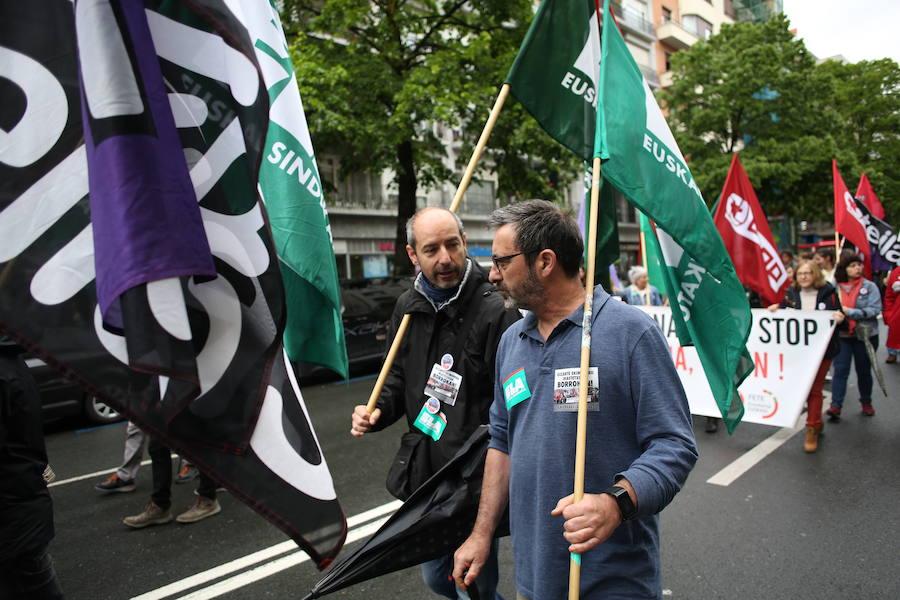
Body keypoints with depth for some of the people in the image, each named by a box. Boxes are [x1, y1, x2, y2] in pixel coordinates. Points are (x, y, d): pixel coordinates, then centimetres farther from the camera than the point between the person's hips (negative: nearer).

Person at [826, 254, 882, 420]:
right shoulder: (836, 287, -1)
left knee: (864, 370, 13)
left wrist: (850, 312, -22)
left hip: (865, 334, 0)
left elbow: (875, 310, -13)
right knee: (840, 369, -6)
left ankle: (866, 402, 32)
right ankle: (836, 405, -6)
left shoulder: (870, 287, -4)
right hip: (842, 334, 0)